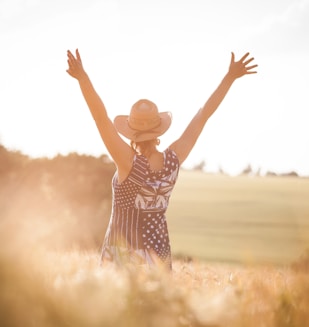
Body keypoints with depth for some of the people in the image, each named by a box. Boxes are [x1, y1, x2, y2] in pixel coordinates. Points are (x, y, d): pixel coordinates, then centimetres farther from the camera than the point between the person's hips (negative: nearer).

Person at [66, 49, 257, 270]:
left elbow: (101, 118, -27)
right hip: (159, 250, 4)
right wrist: (230, 77, 4)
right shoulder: (173, 160, -8)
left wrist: (83, 78, -31)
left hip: (123, 254, -4)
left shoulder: (129, 162, -19)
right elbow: (203, 116, -2)